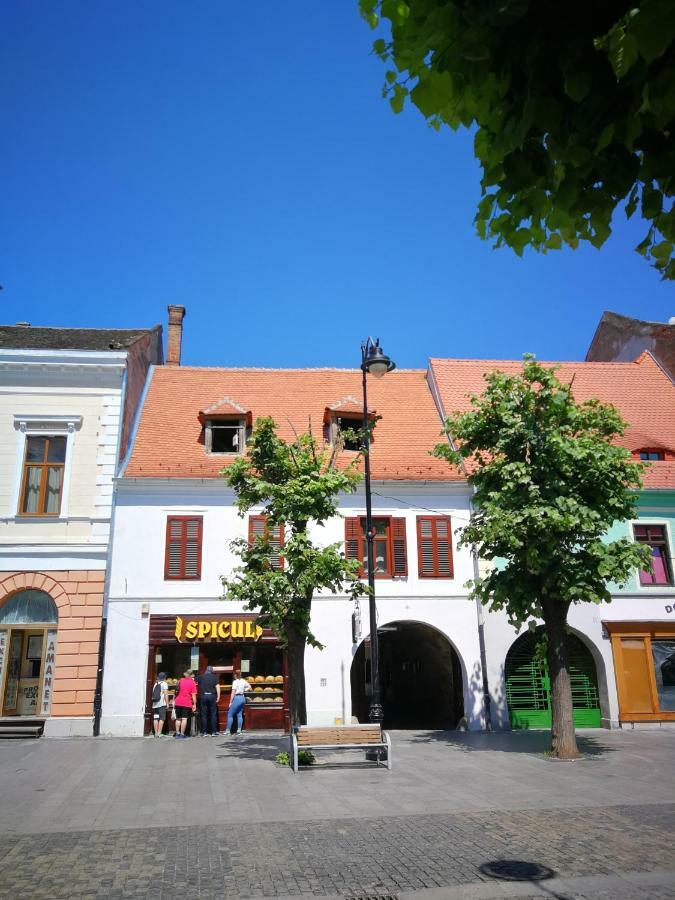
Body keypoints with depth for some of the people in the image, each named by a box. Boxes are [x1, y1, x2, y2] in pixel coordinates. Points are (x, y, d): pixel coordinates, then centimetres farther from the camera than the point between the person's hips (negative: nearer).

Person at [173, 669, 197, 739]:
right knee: (184, 719, -2)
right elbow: (193, 695, -8)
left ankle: (177, 733, 14)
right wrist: (194, 704, -3)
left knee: (178, 718, 14)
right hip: (187, 704, -4)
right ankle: (182, 734, -5)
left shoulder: (180, 680, 10)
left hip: (178, 703, 4)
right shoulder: (192, 682, -3)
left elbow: (177, 692, 18)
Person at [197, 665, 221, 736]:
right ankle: (213, 732, 3)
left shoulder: (200, 677, 7)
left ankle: (203, 732, 5)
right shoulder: (215, 677, 5)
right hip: (212, 696, 0)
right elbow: (217, 687, -2)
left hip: (203, 696, 1)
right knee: (213, 714, 5)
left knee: (204, 715, 5)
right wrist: (218, 697, 0)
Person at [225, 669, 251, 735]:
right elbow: (249, 687, 19)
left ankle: (228, 730, -1)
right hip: (242, 698, 8)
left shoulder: (235, 682, -13)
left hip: (237, 698, -8)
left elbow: (233, 693, -14)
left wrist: (230, 702, -10)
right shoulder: (243, 681, 7)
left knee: (230, 714, -1)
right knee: (239, 715, 12)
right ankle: (239, 730, 10)